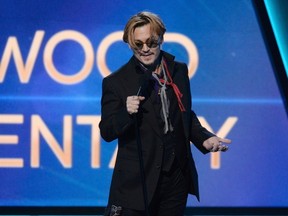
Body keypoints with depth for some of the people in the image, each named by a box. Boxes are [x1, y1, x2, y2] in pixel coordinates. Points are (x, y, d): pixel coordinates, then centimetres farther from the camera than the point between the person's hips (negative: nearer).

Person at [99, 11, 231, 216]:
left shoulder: (179, 71, 7)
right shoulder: (116, 82, -6)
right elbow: (106, 132, -5)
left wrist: (204, 138, 2)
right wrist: (126, 113, -22)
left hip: (177, 178, 4)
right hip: (137, 182, -4)